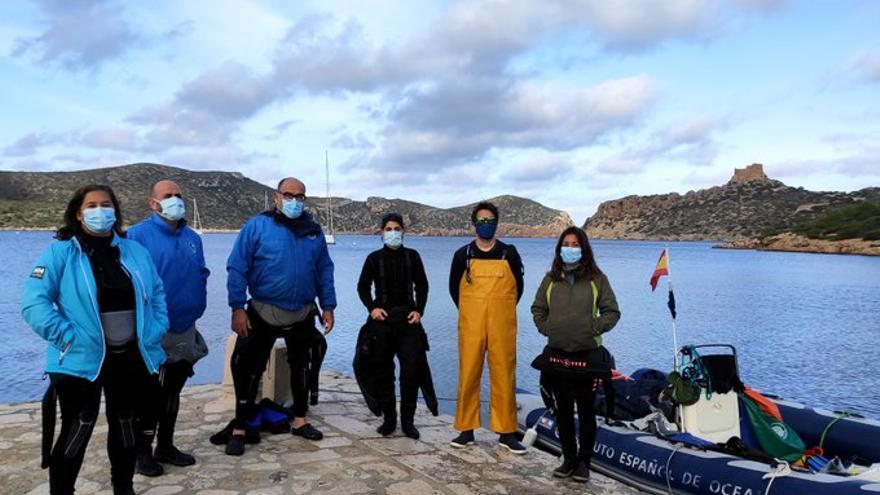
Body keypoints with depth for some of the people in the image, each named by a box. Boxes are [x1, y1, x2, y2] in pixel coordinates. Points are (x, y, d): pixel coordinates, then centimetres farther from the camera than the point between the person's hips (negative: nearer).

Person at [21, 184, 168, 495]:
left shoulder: (135, 251, 7)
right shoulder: (60, 251, -7)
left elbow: (157, 294, 13)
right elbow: (34, 303, -13)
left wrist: (156, 332, 1)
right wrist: (67, 337, -19)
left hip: (132, 357, 5)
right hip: (81, 360, -4)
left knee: (126, 427, 18)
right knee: (76, 433, 1)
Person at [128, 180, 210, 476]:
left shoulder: (193, 238, 10)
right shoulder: (138, 235, -10)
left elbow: (201, 274, 19)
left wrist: (197, 305, 9)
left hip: (185, 330, 6)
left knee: (172, 393, 16)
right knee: (150, 394, 3)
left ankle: (165, 446, 29)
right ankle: (142, 451, 18)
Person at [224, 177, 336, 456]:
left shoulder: (314, 231, 4)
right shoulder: (256, 226, -9)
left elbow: (324, 270, 8)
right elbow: (237, 269, -11)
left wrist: (328, 306, 3)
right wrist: (237, 308, -16)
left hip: (302, 315, 4)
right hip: (263, 313, -4)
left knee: (300, 367, 16)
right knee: (248, 369, 2)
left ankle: (300, 420, 33)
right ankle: (240, 429, 16)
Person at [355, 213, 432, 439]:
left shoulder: (412, 256, 7)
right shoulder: (374, 258, 4)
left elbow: (422, 286, 13)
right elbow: (363, 287, 11)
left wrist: (419, 310, 1)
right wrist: (372, 307, -4)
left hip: (408, 318, 0)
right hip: (382, 319, 0)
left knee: (412, 370, -6)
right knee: (383, 370, 4)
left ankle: (407, 420, 7)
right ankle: (389, 418, 18)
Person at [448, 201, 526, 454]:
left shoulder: (509, 254, 5)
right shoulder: (463, 255, 5)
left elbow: (518, 287, 14)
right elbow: (454, 287, 15)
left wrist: (501, 312, 12)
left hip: (502, 327, 0)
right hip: (470, 327, 0)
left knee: (504, 376, 1)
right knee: (468, 375, 2)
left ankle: (506, 432, 11)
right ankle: (466, 430, 12)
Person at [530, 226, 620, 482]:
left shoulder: (596, 278, 0)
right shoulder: (551, 279, 7)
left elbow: (612, 312, 1)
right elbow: (537, 308, 16)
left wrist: (594, 328, -9)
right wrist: (545, 328, 2)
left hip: (588, 353, -2)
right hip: (557, 353, 3)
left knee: (586, 409, 6)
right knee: (563, 408, 10)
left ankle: (584, 461, 19)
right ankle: (569, 459, 23)